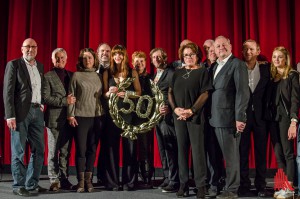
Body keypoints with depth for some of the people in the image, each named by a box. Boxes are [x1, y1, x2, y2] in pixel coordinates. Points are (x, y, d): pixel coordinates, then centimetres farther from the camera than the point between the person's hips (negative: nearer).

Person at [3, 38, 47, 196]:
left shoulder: (40, 66, 16)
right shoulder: (13, 64, 0)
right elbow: (8, 91, -6)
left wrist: (42, 106, 5)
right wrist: (10, 115, -13)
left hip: (37, 112, 6)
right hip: (21, 112, -6)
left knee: (38, 150, 7)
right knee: (18, 151, 1)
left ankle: (32, 183, 18)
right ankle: (18, 186, 10)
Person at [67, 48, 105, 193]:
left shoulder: (98, 76, 11)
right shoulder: (77, 75, 1)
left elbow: (102, 96, 14)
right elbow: (71, 96, 0)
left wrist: (103, 114, 6)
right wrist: (71, 115, -7)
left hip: (97, 117, 3)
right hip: (81, 117, -3)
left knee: (92, 149, 6)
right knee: (81, 150, -2)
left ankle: (88, 180, 14)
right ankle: (80, 181, 7)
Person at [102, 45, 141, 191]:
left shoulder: (132, 72, 7)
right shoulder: (107, 73, 9)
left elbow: (138, 92, 6)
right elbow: (103, 95, 10)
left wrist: (127, 94, -12)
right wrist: (109, 93, -12)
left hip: (128, 112, -1)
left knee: (129, 146, -1)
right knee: (112, 146, 1)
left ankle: (129, 181, 7)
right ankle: (112, 182, 8)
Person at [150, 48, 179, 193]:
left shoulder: (171, 73, -8)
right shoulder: (154, 75, 18)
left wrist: (169, 108, -26)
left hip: (167, 116, -9)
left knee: (171, 150, -7)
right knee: (163, 150, 12)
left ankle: (174, 181, -2)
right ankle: (167, 178, 20)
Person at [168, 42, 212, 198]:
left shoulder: (202, 71, 3)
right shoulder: (177, 73, 15)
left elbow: (205, 94, -6)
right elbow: (170, 92, 11)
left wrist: (192, 110, -15)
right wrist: (176, 109, -6)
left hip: (195, 115, -4)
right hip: (179, 115, 4)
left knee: (197, 149, -6)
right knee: (182, 149, 5)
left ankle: (200, 185, -1)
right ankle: (183, 184, 11)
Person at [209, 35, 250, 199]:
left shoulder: (237, 64, -7)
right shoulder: (215, 66, 18)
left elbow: (243, 92, -14)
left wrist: (240, 117, -20)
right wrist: (212, 115, 8)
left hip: (229, 117, -7)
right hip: (216, 118, 8)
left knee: (231, 155, -1)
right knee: (224, 154, 13)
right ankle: (225, 184, 22)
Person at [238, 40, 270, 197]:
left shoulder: (266, 68, 4)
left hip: (260, 116, 1)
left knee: (261, 152, 7)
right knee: (242, 152, 4)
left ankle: (261, 185, 17)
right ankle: (244, 185, 14)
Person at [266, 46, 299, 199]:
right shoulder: (272, 76, 14)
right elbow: (269, 99, 10)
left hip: (285, 117, -6)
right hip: (273, 118, 6)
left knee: (288, 153, -2)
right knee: (278, 154, 7)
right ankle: (283, 186, 13)